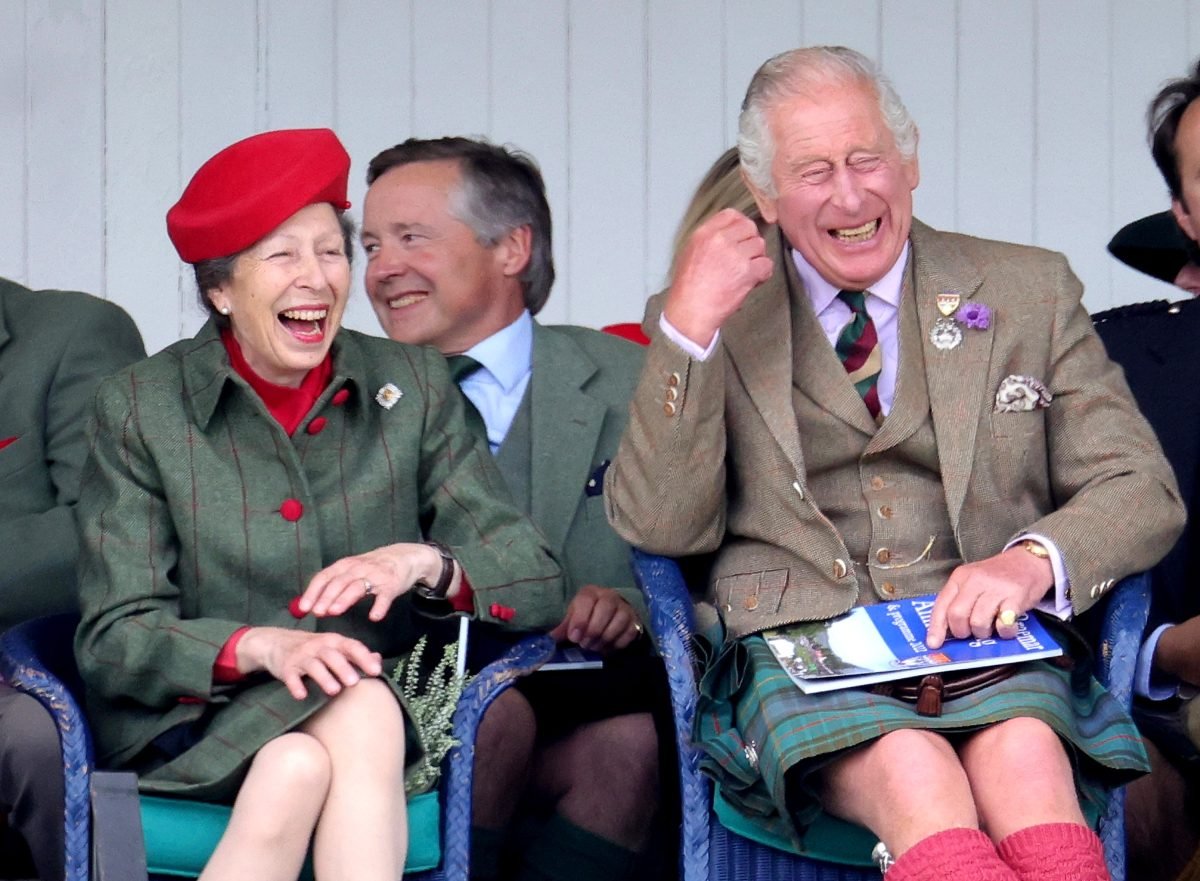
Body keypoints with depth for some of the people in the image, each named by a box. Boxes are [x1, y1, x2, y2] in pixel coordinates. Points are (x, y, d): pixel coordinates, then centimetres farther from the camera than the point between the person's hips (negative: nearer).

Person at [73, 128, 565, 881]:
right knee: (296, 767, -34)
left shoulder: (412, 387, 8)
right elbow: (115, 641, -5)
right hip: (195, 728, -1)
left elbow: (536, 583, 2)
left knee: (301, 772, -33)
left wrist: (423, 562, -19)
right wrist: (261, 647, -23)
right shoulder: (140, 409, 3)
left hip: (380, 715, 1)